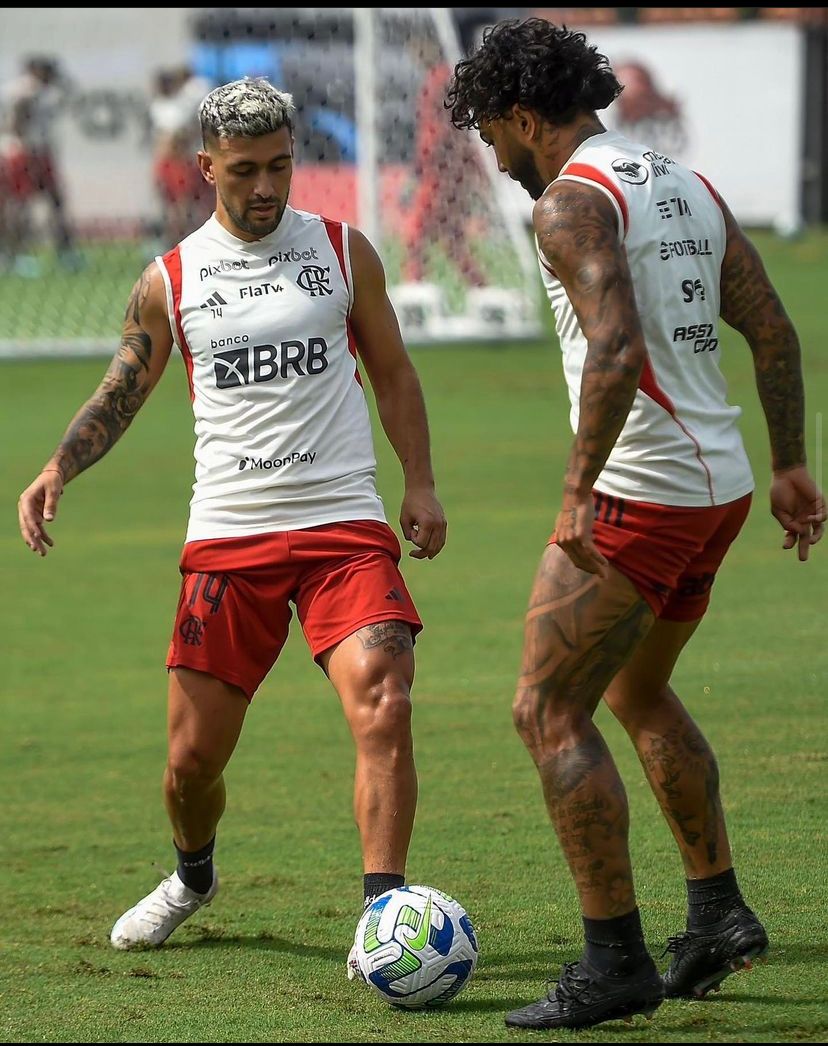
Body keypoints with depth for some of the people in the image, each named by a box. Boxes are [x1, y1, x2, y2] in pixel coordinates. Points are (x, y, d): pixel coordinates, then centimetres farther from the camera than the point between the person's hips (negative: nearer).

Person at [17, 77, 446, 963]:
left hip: (344, 524, -1)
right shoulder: (170, 280, 5)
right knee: (193, 755, 4)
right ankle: (193, 875, 36)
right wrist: (56, 470, -4)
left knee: (383, 705, -23)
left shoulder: (343, 251, 6)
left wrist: (420, 484, 5)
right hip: (227, 537, 1)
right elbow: (121, 392, 13)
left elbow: (392, 371, 15)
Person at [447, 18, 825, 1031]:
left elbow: (617, 352, -25)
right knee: (638, 690, 27)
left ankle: (615, 959, -5)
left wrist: (579, 491, -25)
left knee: (548, 712, -3)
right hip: (717, 486, 9)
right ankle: (717, 910, 26)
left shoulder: (573, 202, -12)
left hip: (638, 492, -9)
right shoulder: (686, 186, 15)